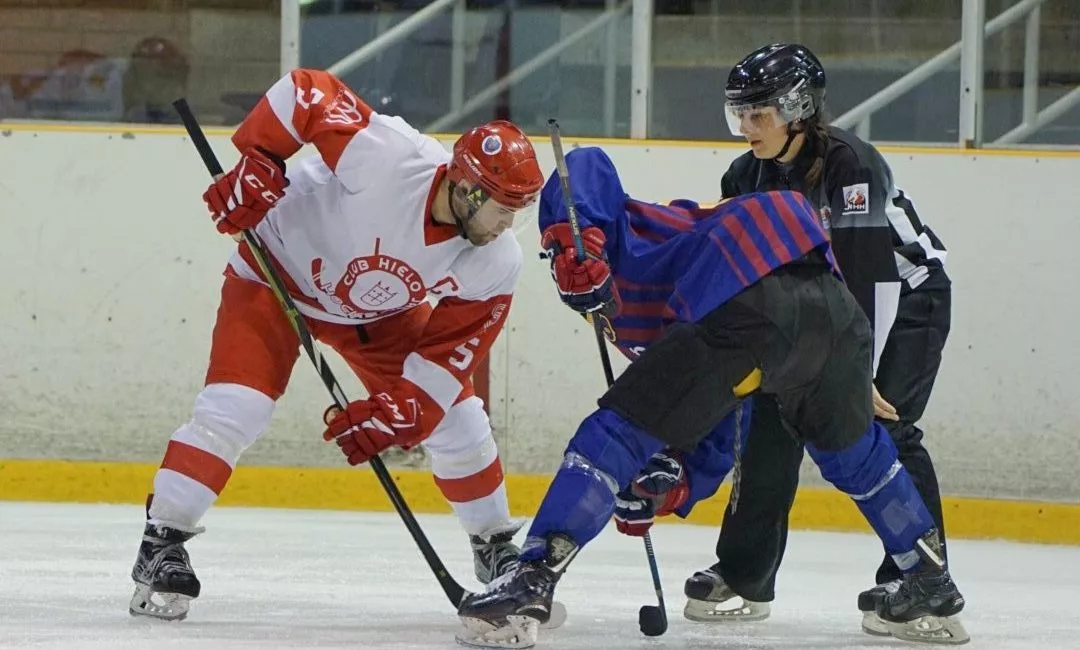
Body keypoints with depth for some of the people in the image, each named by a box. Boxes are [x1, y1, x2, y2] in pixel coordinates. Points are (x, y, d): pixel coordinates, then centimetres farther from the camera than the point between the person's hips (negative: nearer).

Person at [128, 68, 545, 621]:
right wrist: (255, 167, -34)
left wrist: (393, 413, -22)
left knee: (456, 421, 3)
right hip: (278, 271, -5)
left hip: (380, 311, 5)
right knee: (233, 408, -20)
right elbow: (304, 92, -33)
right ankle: (161, 545, -8)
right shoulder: (387, 158, -39)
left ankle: (495, 549, 25)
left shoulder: (495, 264, -22)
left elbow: (452, 347, -14)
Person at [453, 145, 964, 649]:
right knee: (850, 450, 35)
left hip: (749, 306, -8)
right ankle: (931, 581, 45)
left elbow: (586, 169, 5)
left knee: (615, 434, -1)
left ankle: (532, 581, -11)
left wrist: (570, 239, -10)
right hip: (833, 304, 8)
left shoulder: (629, 247, 26)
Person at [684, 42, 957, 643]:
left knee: (882, 429, -22)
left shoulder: (851, 165, -29)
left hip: (908, 298, -7)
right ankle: (745, 576, 9)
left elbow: (871, 272, -32)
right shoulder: (750, 177, -7)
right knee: (773, 419, -1)